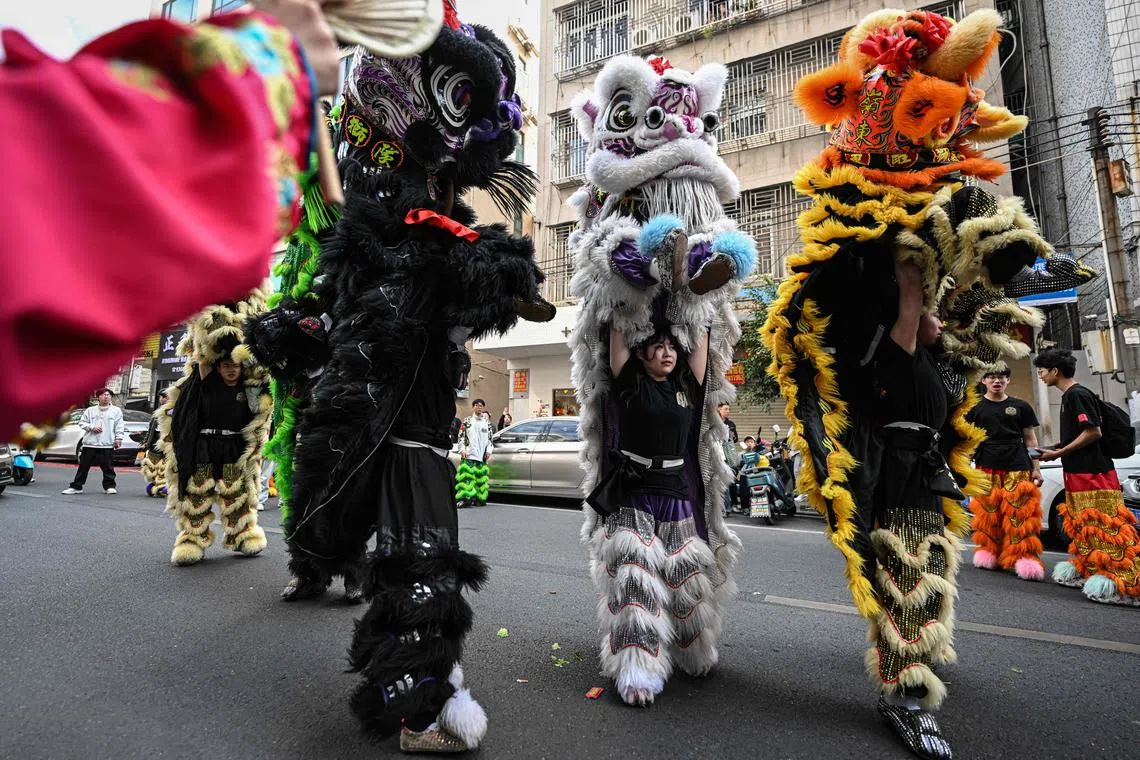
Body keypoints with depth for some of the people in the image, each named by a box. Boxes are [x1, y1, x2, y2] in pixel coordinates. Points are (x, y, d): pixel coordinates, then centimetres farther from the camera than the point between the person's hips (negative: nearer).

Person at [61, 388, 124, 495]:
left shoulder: (116, 410, 6)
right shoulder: (90, 410, 12)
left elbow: (119, 426, 1)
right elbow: (82, 423, 12)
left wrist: (119, 438, -8)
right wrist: (92, 427, -6)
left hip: (107, 445, -2)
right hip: (89, 444, 2)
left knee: (108, 467, 0)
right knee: (83, 466, 7)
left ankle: (109, 486, 10)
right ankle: (76, 486, 15)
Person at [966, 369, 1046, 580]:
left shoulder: (1020, 407, 12)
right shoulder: (976, 407, 10)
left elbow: (1030, 440, 12)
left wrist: (1036, 469, 5)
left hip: (1017, 468, 0)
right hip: (986, 468, 0)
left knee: (1020, 514, -8)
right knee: (987, 513, -1)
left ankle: (1024, 557, -4)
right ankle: (989, 554, 9)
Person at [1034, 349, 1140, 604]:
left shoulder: (1077, 394, -14)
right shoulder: (1069, 396, 15)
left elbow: (1093, 432, -20)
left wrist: (1058, 454, -17)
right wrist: (1055, 448, 10)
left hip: (1093, 473, -10)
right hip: (1078, 472, 10)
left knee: (1103, 526, -8)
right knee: (1082, 526, 15)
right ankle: (1085, 570, 25)